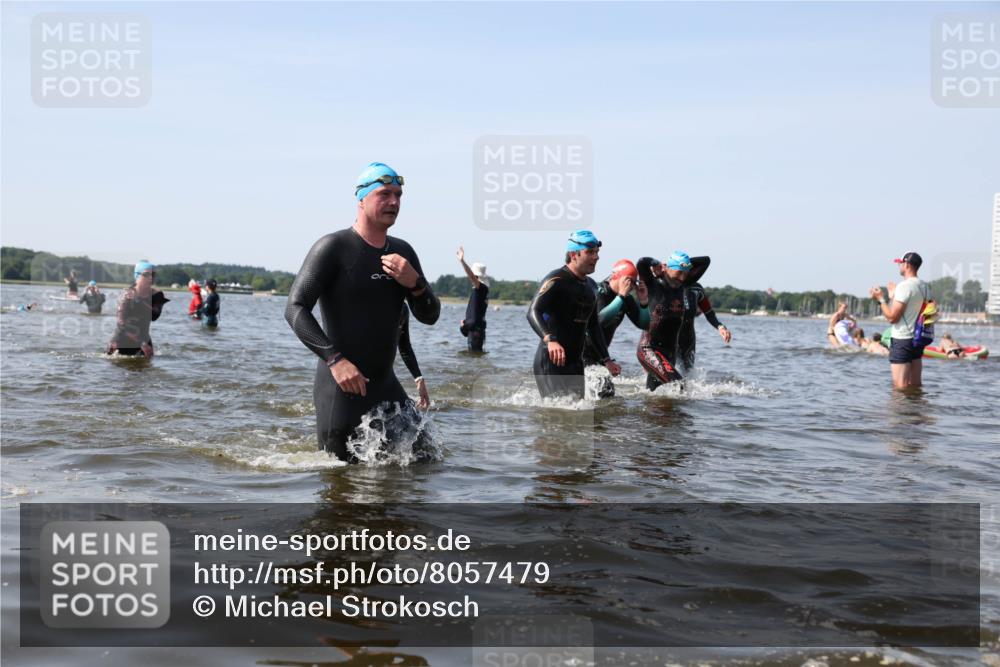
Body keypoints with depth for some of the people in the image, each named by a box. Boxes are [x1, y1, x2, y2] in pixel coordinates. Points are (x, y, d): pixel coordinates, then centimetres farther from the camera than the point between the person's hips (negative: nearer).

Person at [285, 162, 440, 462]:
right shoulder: (334, 248, -10)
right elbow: (295, 309, -17)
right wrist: (334, 359, -28)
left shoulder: (403, 252, 10)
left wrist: (415, 284, -10)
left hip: (385, 384, 6)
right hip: (341, 385, -6)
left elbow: (429, 316, 11)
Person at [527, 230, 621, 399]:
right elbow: (533, 312, -26)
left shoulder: (591, 286, 16)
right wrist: (550, 340, -42)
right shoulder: (556, 280, -12)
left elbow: (593, 325, 25)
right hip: (551, 360, -8)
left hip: (576, 361, 8)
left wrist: (605, 359, 19)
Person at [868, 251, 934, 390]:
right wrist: (894, 295, 28)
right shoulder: (925, 286, 10)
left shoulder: (904, 286, -17)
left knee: (900, 386, -5)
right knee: (916, 385, 13)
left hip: (902, 340, -9)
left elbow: (892, 317, -19)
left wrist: (881, 299, -7)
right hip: (918, 339, 9)